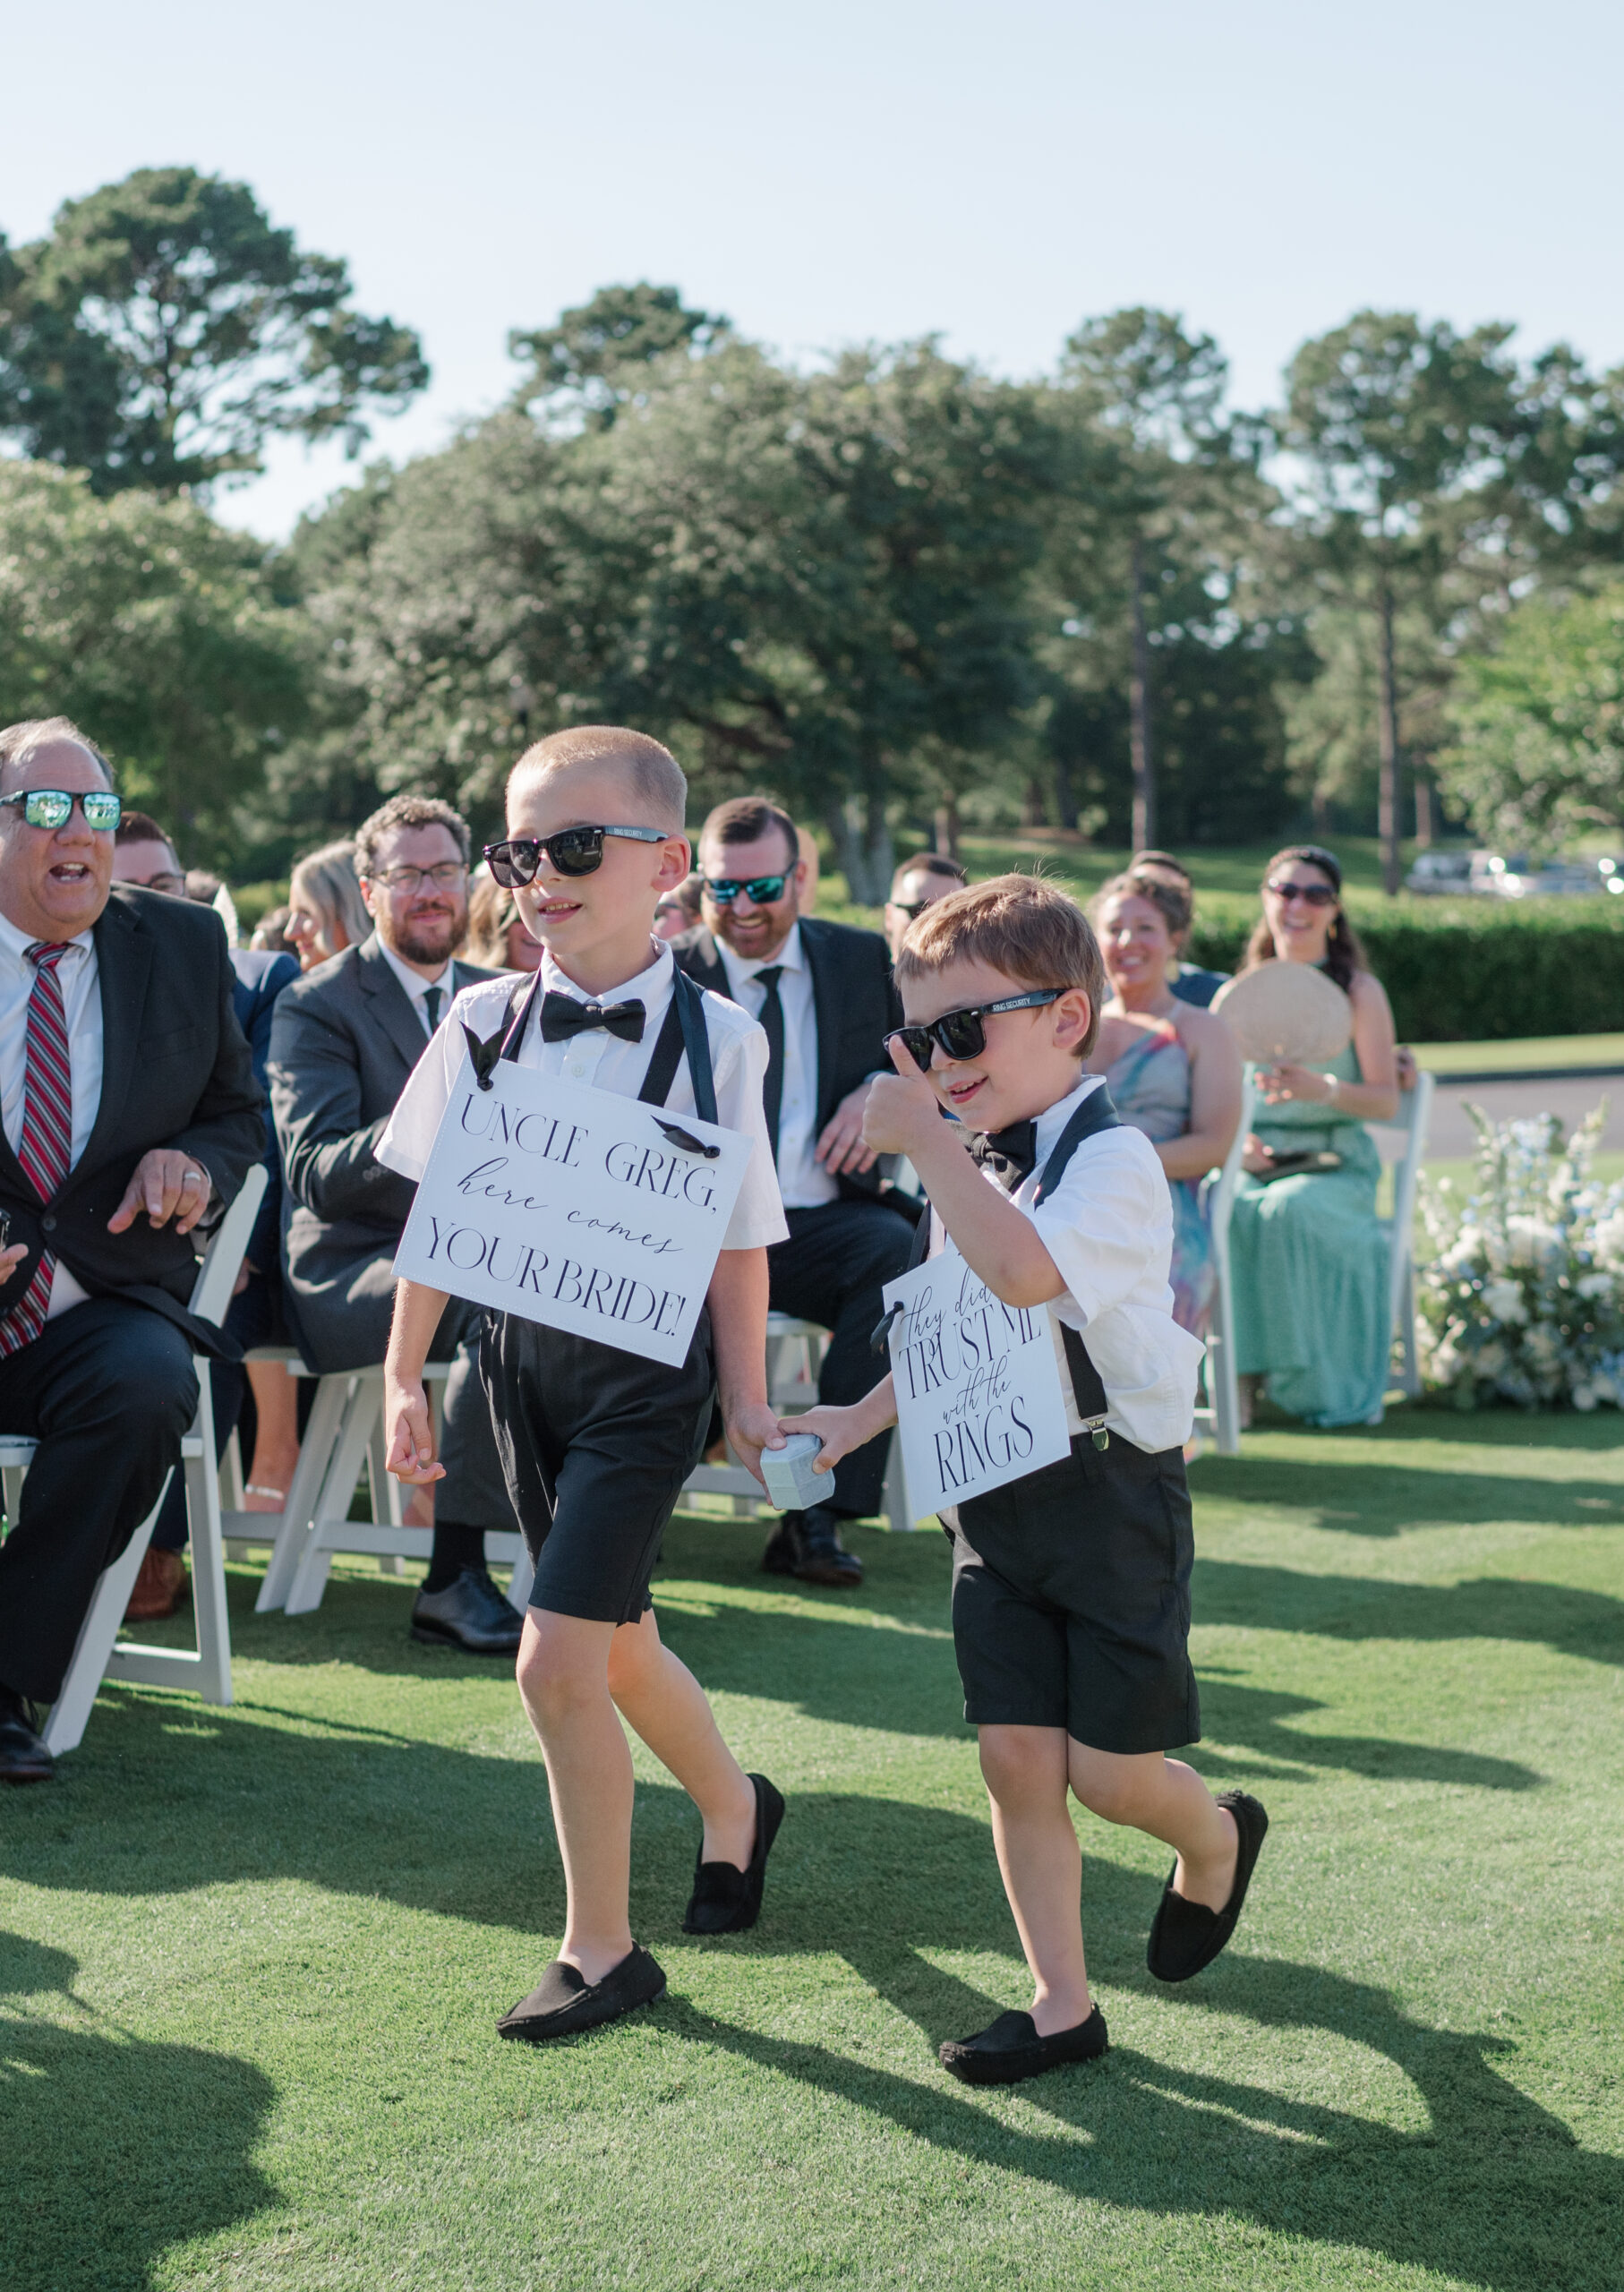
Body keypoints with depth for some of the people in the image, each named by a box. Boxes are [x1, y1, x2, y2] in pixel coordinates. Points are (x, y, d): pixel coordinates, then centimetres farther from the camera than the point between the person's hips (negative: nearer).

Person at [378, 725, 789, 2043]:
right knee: (619, 1644, 18)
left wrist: (746, 1396, -4)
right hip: (523, 1354, 5)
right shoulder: (486, 1023, -1)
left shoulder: (715, 1038, -10)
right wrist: (403, 1378, 5)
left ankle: (601, 1948, 6)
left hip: (649, 1364, -5)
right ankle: (734, 1808, 48)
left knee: (559, 1659, -12)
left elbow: (739, 1238, -5)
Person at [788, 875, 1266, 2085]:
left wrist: (926, 1139, -34)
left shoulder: (1112, 1161, -18)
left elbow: (1025, 1273, -38)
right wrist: (858, 1420, 11)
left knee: (1110, 1771, -1)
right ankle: (1063, 2005, 14)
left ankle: (1218, 1836, 34)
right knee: (1017, 1757, 3)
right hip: (996, 1497, 7)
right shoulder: (978, 1169, 9)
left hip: (1112, 1496, -7)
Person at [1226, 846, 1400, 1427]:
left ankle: (1308, 1380, -24)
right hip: (1255, 1162, 3)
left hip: (1335, 1167, -2)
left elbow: (1386, 1100, -3)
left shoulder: (1359, 991, 3)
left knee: (1287, 1210, -37)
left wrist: (1323, 1089, -23)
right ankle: (1241, 1372, -25)